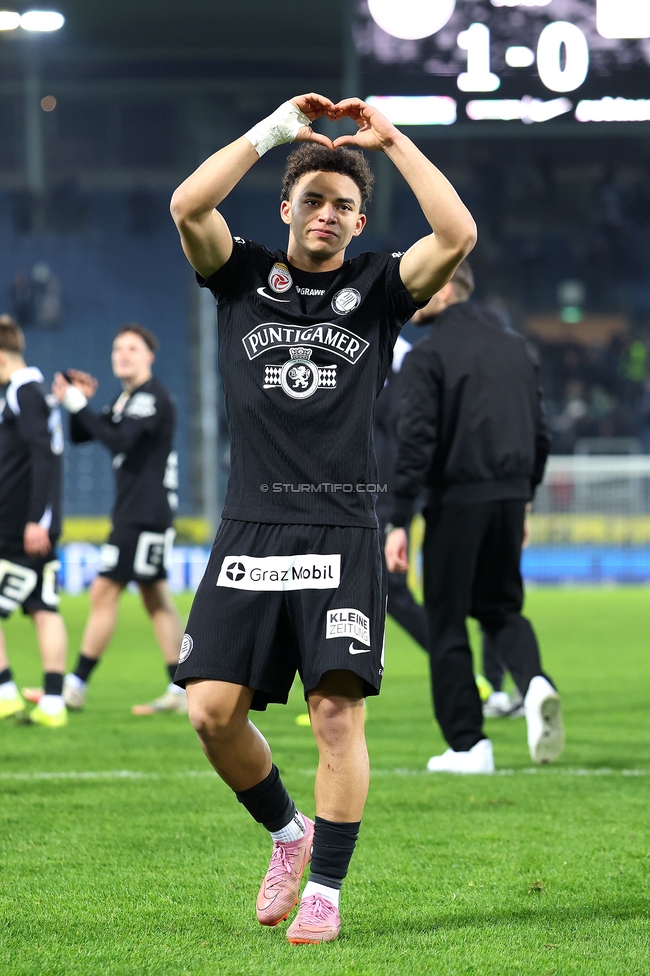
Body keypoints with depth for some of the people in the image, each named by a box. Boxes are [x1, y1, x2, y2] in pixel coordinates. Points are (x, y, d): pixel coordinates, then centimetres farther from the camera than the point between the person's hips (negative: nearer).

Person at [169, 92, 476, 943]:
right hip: (250, 531, 1)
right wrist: (276, 129, -3)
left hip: (342, 535, -1)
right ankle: (288, 835, 20)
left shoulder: (377, 289, 9)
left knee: (338, 712, -10)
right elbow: (188, 206, -6)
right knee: (213, 711, -6)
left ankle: (325, 891, -1)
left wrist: (391, 141, -1)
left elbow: (457, 236, -8)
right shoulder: (245, 279, 11)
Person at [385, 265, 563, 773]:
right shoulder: (513, 345, 12)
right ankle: (534, 681, -9)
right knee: (501, 606, 20)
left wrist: (398, 522, -14)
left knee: (448, 622, 4)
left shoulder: (428, 354, -8)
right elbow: (540, 432, 15)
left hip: (456, 501, -6)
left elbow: (417, 440, -15)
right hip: (510, 496, 6)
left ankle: (468, 745, 3)